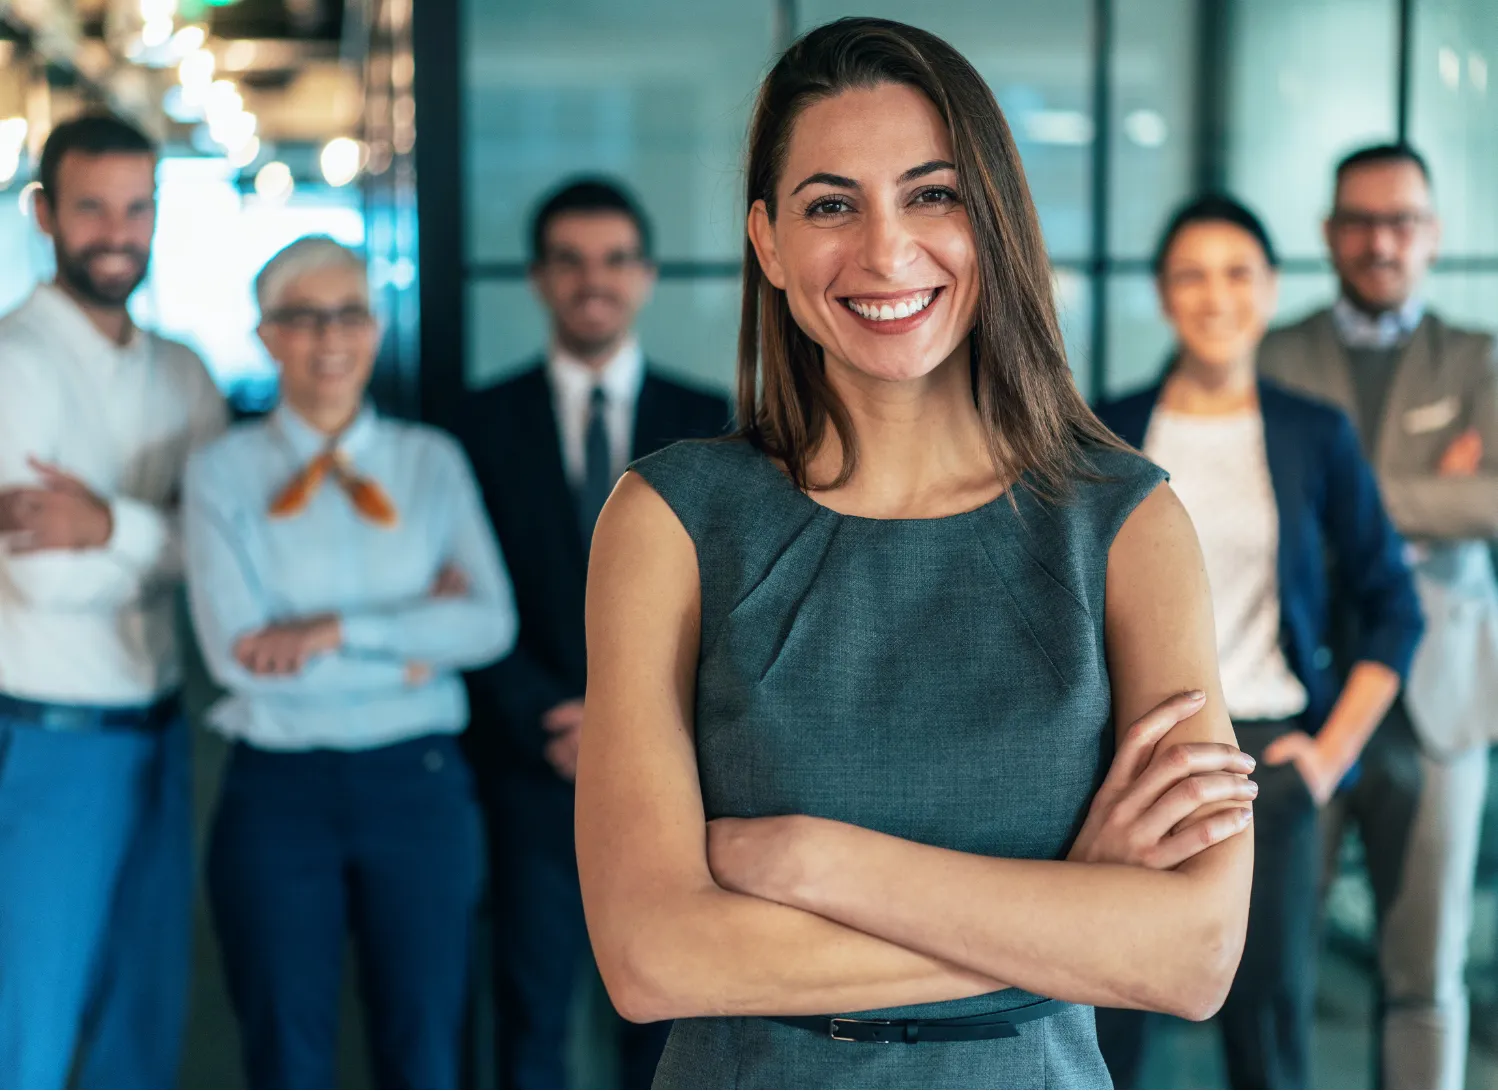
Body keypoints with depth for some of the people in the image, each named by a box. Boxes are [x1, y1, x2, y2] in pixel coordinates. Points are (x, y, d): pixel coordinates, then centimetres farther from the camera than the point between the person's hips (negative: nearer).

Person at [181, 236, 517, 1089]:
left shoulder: (433, 461, 7)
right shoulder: (223, 473, 1)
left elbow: (491, 623, -6)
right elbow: (238, 652, -11)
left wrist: (339, 631, -15)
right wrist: (412, 642, -11)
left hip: (418, 784, 1)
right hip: (279, 788, -1)